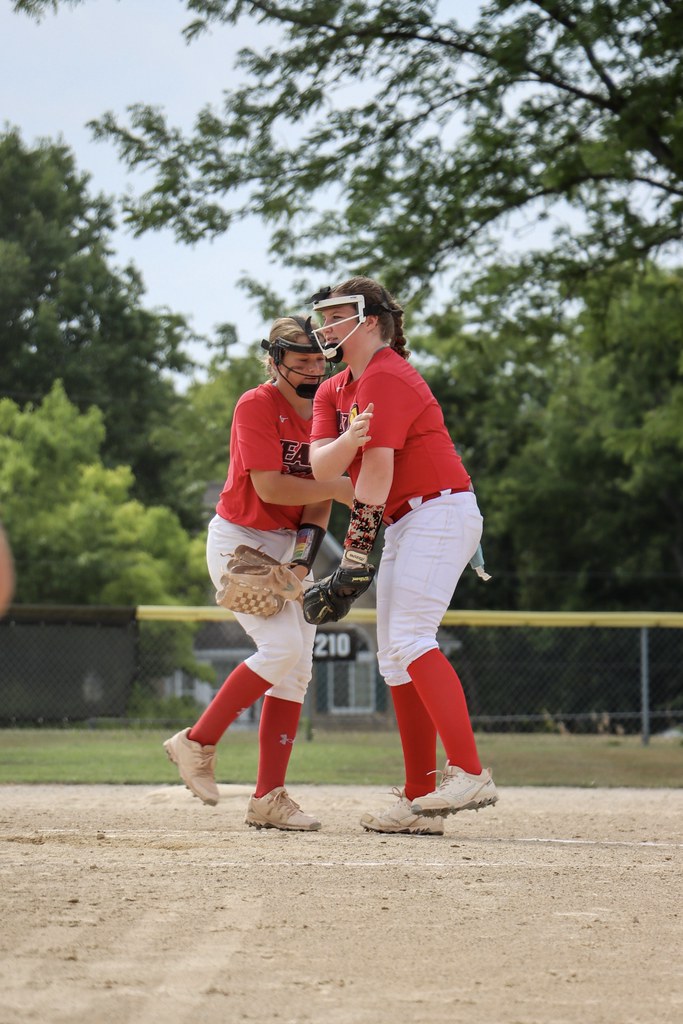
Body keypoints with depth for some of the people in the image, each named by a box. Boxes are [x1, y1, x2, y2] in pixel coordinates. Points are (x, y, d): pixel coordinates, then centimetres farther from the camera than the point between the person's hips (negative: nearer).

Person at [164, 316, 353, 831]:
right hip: (240, 541, -8)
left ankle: (269, 798, 2)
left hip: (289, 546, 8)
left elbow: (318, 500, 2)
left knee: (298, 668, 0)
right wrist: (341, 487, -21)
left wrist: (303, 558, -12)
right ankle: (198, 741, -6)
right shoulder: (257, 406, -15)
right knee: (283, 645, -22)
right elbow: (269, 486, -24)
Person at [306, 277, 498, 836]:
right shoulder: (334, 390, 15)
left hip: (440, 512, -10)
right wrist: (348, 440, -25)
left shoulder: (385, 378, -13)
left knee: (409, 638, -23)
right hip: (405, 526, 10)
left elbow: (377, 470, -20)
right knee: (395, 659, 6)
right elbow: (320, 466, -2)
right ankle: (419, 801, 5)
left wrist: (356, 556, -22)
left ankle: (470, 773, -31)